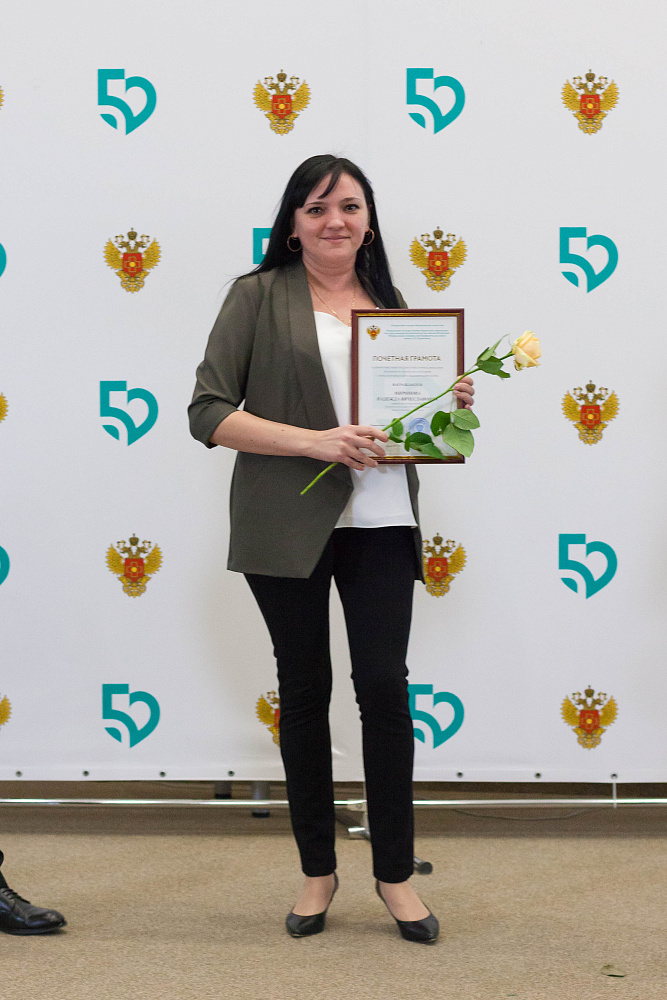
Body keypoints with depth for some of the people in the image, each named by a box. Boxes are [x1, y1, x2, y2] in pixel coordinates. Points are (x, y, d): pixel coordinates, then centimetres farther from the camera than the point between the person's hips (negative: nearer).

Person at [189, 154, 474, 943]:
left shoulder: (390, 303, 13)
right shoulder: (259, 295, 0)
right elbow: (208, 412, -8)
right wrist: (314, 441, -19)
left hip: (379, 522, 3)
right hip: (287, 523, -2)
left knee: (384, 684, -1)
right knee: (304, 689, 8)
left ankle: (395, 872, 14)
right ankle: (317, 869, 23)